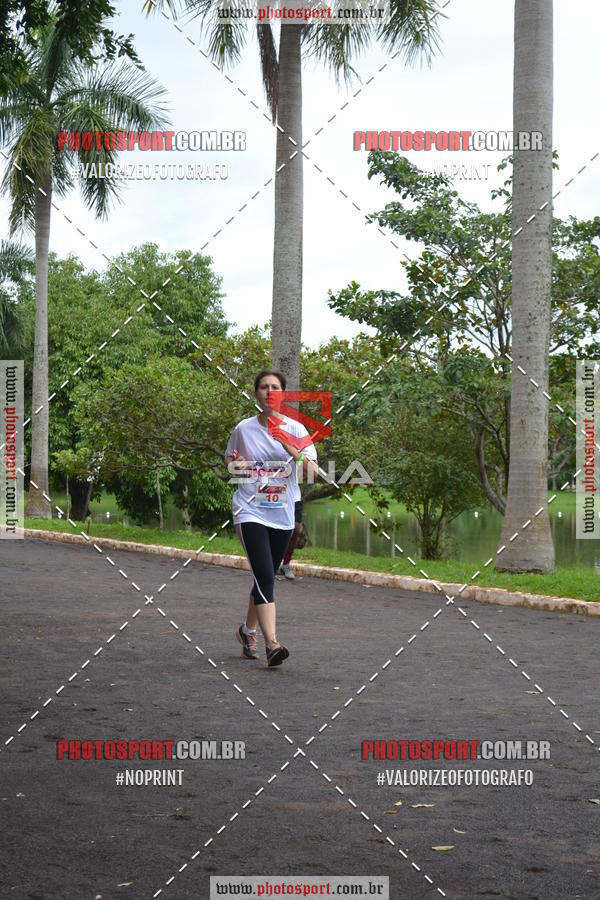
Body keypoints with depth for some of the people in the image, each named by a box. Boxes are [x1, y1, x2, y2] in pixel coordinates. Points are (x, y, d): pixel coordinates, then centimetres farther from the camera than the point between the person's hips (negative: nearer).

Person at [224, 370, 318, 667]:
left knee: (265, 577, 13)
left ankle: (247, 631, 35)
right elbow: (229, 459, 16)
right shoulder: (243, 428, 0)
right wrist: (237, 464, -7)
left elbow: (313, 470, -9)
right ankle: (272, 643, -20)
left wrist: (291, 448, -25)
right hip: (250, 511, -3)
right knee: (264, 576, -16)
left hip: (282, 515, 3)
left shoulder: (295, 428, -1)